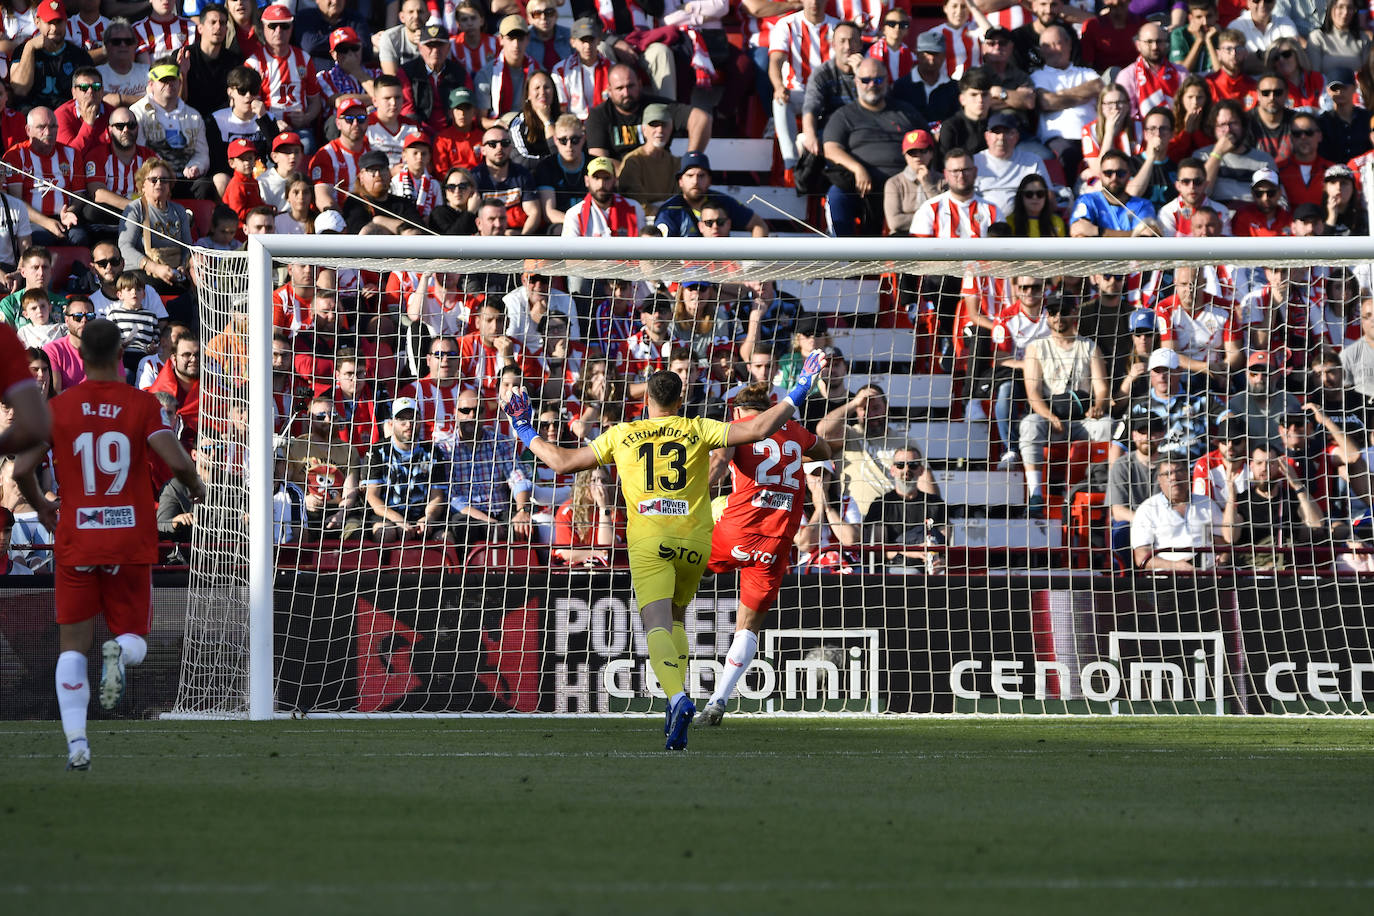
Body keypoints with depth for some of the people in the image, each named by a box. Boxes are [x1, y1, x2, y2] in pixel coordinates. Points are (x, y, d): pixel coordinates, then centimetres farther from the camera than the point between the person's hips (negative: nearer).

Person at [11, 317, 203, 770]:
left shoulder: (58, 407, 0)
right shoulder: (143, 405, -3)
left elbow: (22, 469, -3)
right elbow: (177, 462, -14)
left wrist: (40, 506, 17)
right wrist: (195, 487, 9)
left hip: (75, 543, 0)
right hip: (131, 543, 0)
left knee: (72, 646, 6)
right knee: (134, 641, 13)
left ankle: (76, 740, -10)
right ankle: (120, 654, -25)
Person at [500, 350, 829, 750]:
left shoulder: (621, 435, 8)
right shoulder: (698, 430, 7)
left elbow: (562, 462, 14)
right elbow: (757, 429, -1)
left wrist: (525, 431, 29)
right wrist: (797, 394, 10)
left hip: (648, 542, -2)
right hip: (694, 539, 2)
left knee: (658, 625, -12)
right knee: (676, 616, 23)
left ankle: (677, 697, -38)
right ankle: (678, 700, 9)